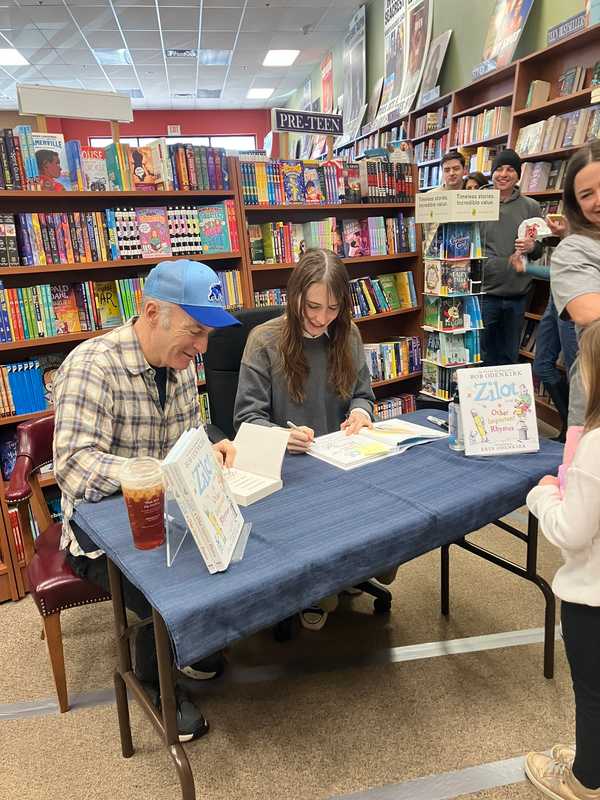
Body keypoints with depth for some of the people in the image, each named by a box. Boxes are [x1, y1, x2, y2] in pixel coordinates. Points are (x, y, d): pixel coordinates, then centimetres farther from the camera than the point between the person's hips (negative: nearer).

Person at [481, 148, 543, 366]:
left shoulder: (531, 207, 4)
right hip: (484, 292, -1)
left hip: (517, 293, 2)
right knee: (484, 356, 7)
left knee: (510, 357, 13)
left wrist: (531, 247, -13)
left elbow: (540, 251, 10)